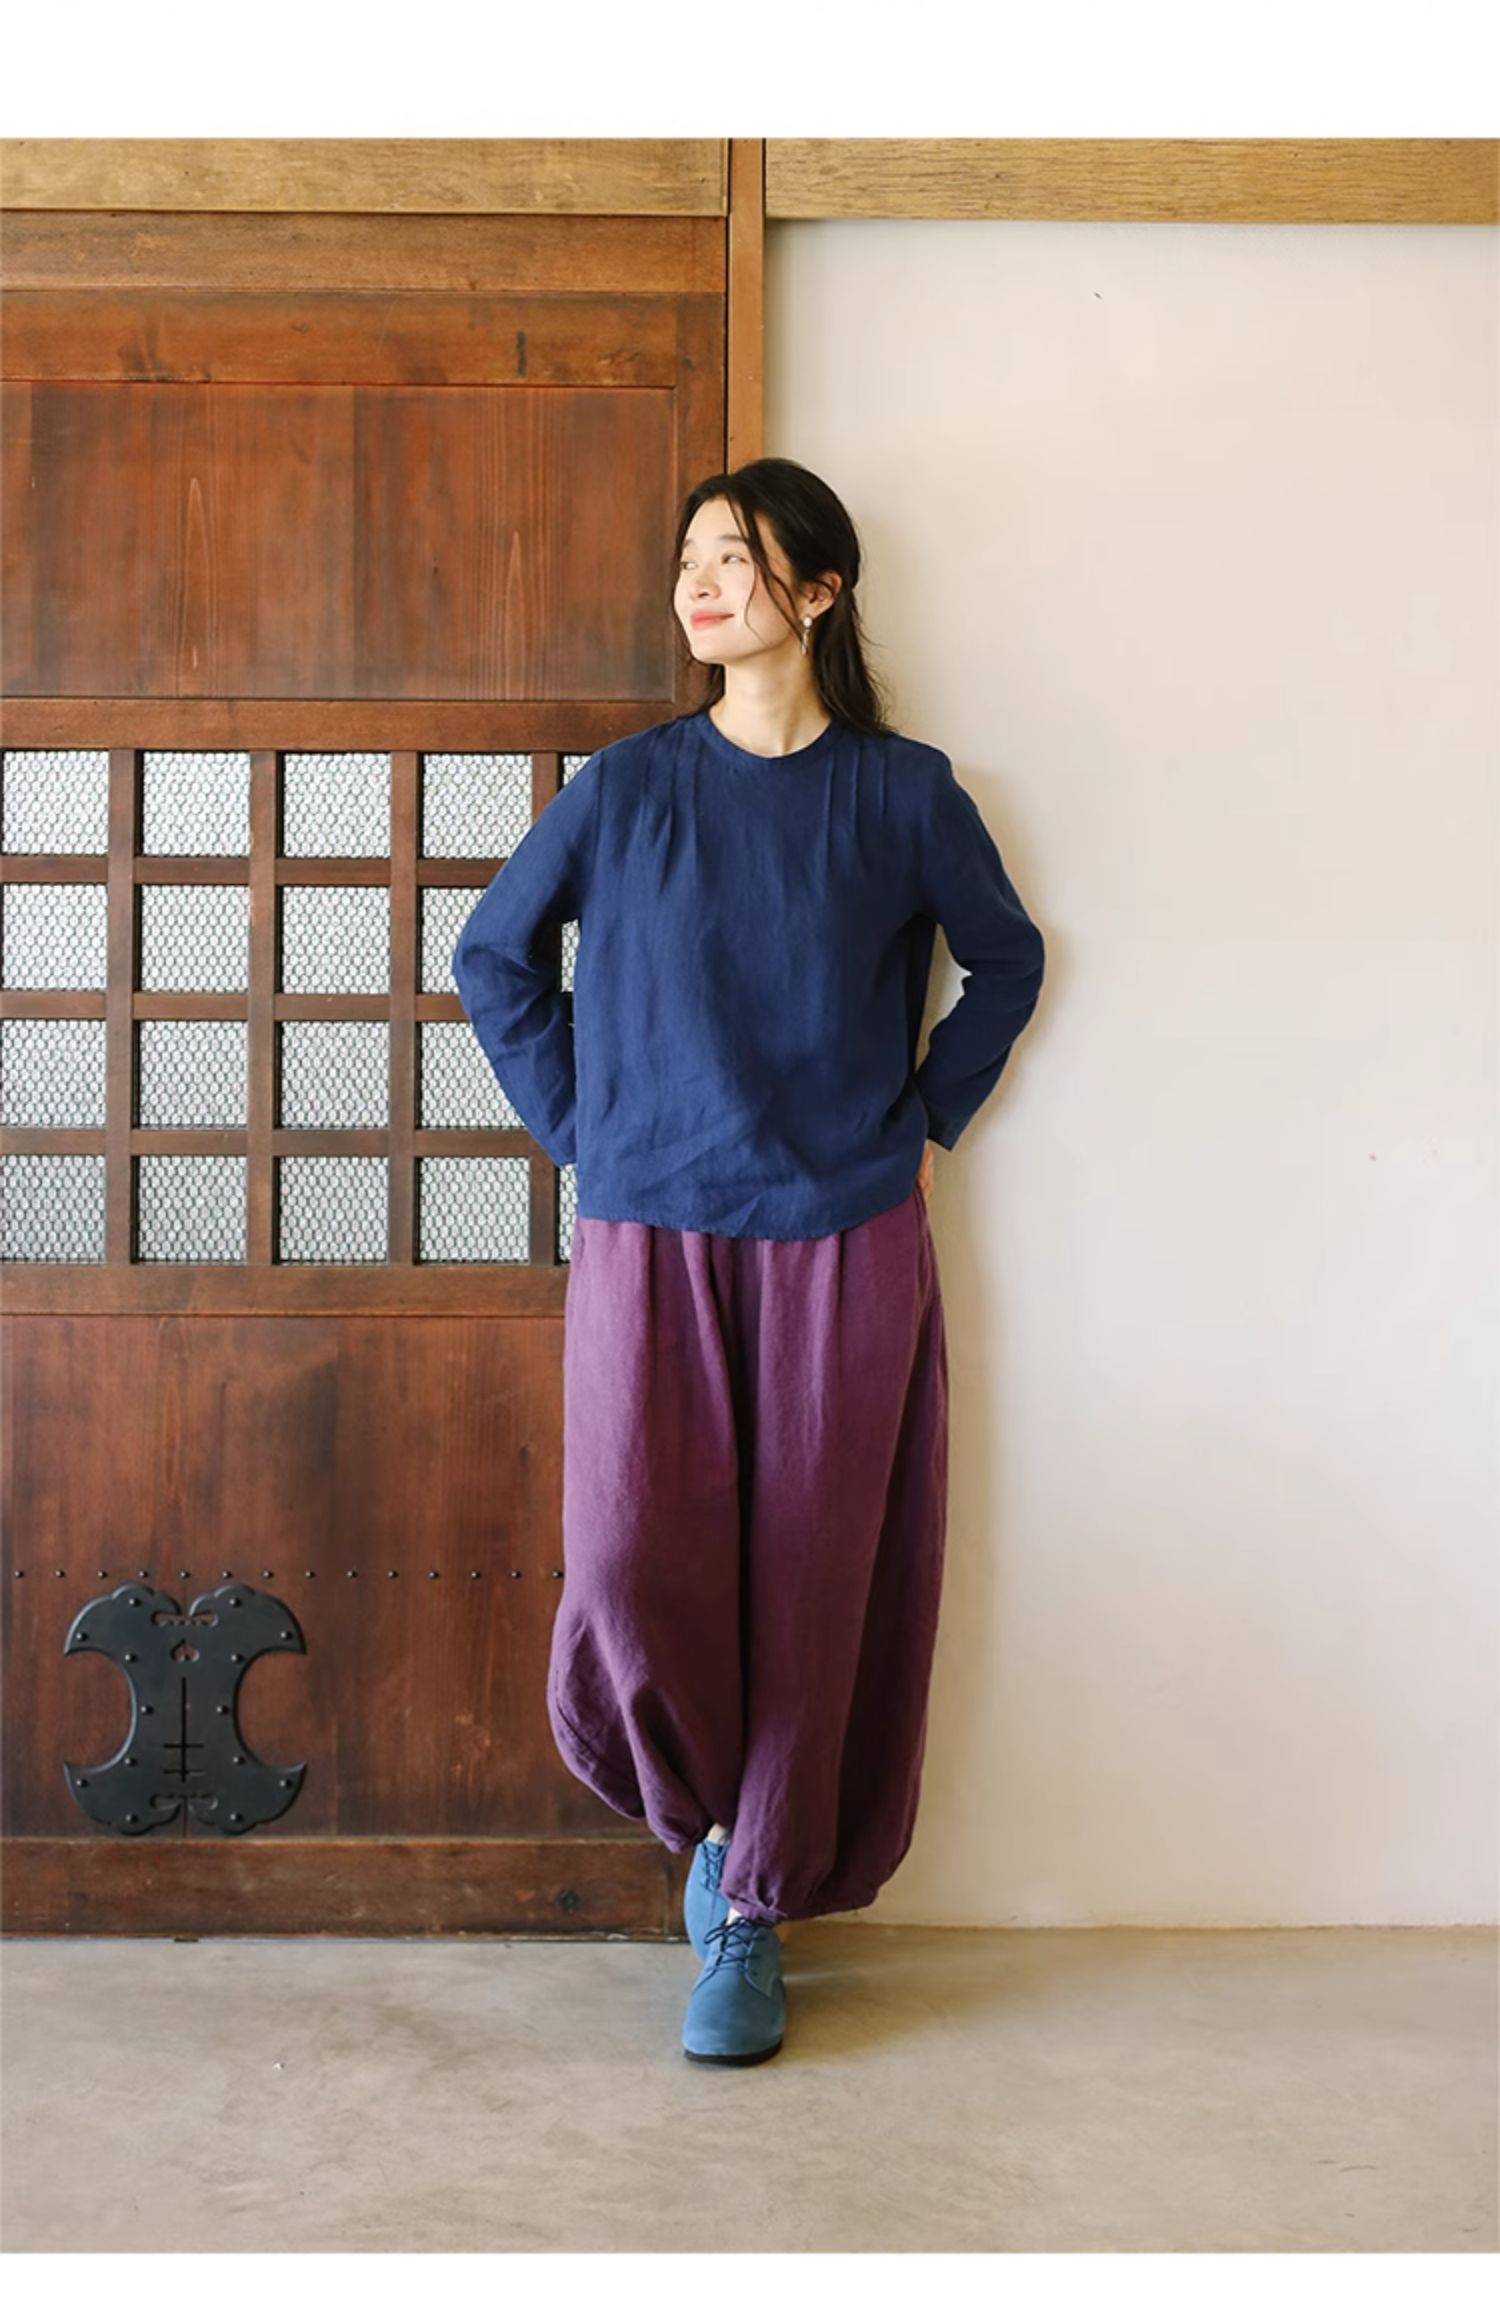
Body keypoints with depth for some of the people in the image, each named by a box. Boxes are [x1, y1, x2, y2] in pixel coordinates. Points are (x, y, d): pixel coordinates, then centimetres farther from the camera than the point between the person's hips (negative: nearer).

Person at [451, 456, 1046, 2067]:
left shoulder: (900, 791, 2)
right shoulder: (627, 787, 3)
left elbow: (1005, 962, 16)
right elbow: (491, 955, 13)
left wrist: (925, 1119, 7)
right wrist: (577, 1128, 6)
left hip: (845, 1249, 0)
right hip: (651, 1242, 0)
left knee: (811, 1581, 3)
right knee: (633, 1581, -11)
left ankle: (756, 1907, 20)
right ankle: (711, 1815, 20)